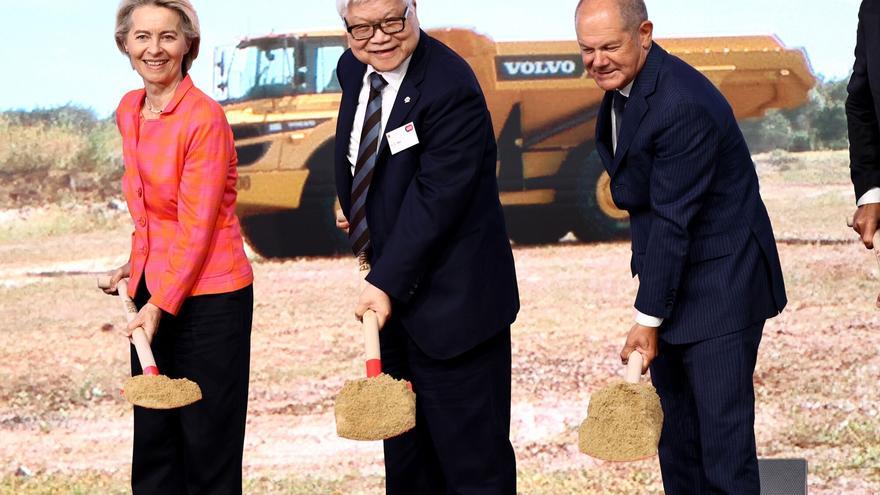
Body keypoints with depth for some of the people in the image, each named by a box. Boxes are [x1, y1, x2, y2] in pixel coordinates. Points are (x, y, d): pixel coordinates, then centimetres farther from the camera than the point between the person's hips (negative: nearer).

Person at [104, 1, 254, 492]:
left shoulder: (205, 118, -16)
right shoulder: (129, 111, 7)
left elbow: (197, 228, -17)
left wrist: (162, 304, -19)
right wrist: (137, 266, 13)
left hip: (207, 297, -7)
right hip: (153, 292, 7)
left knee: (207, 447, 1)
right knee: (153, 442, 10)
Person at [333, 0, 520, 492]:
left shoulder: (451, 89, -22)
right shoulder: (354, 69, 4)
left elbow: (436, 198, -25)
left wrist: (386, 282, -27)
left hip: (451, 300, -9)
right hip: (394, 291, 9)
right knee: (407, 455, 18)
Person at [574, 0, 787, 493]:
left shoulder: (683, 105, -25)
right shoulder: (621, 84, 5)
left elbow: (673, 221, -23)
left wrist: (648, 319, -19)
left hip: (719, 282, -9)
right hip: (670, 271, 9)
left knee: (723, 427, -8)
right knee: (675, 429, 12)